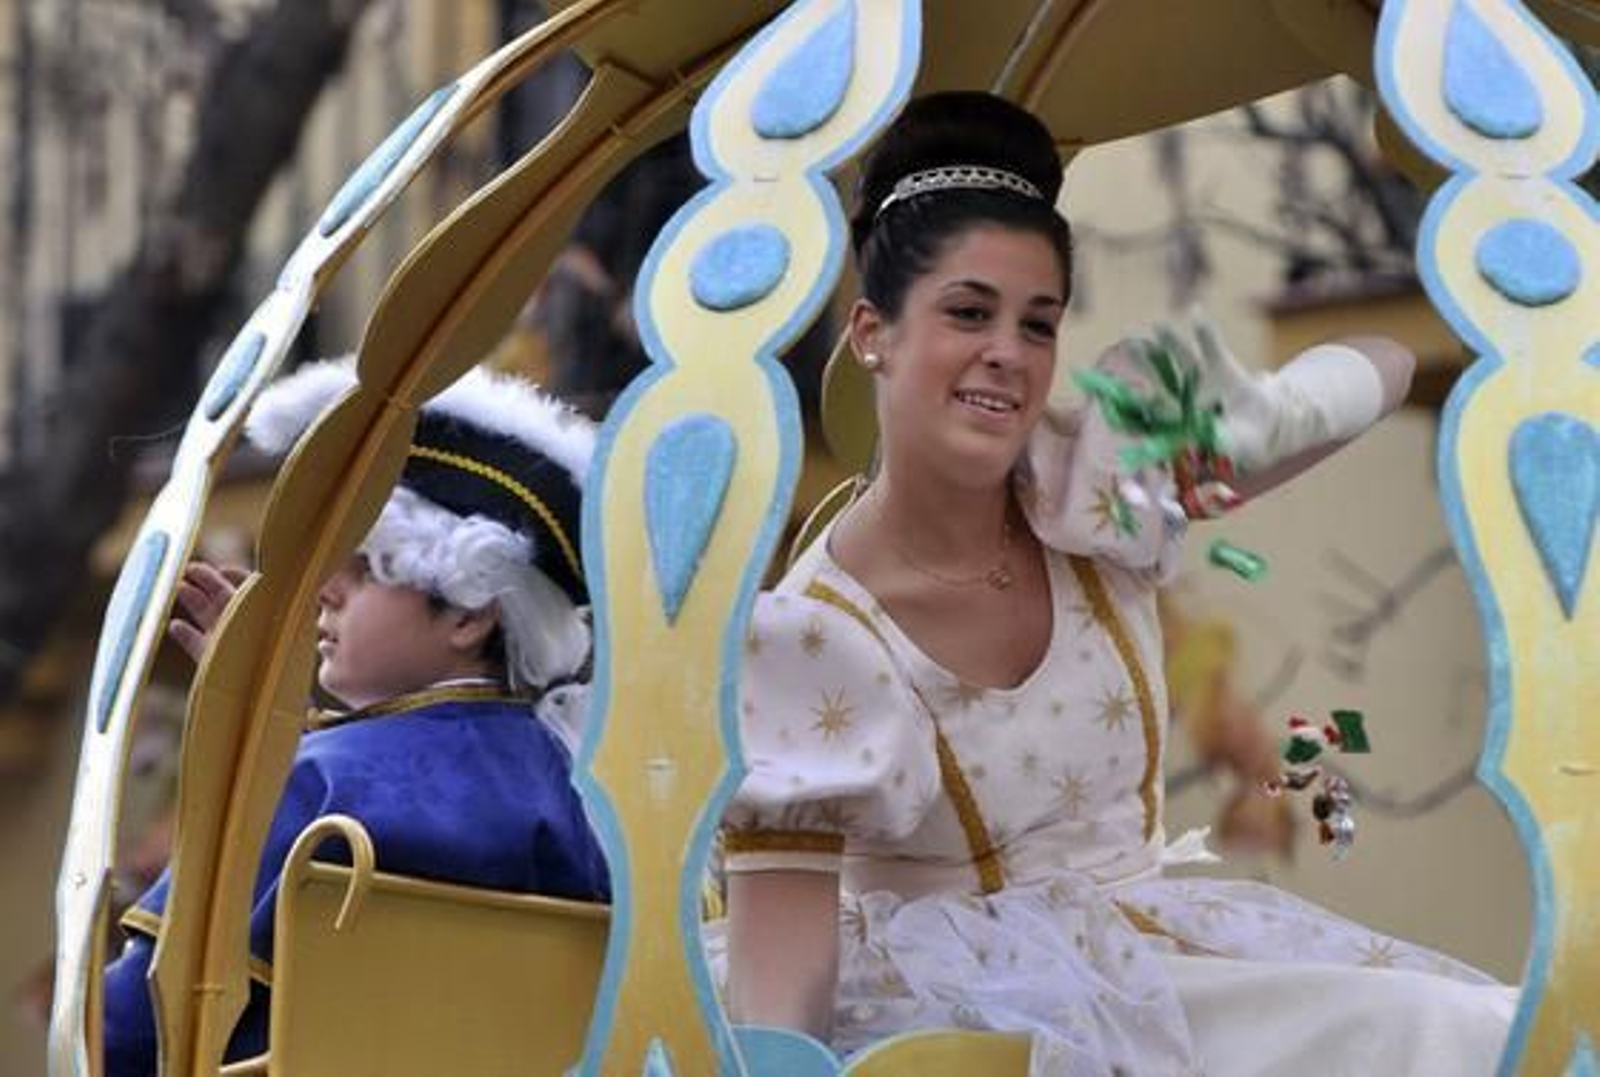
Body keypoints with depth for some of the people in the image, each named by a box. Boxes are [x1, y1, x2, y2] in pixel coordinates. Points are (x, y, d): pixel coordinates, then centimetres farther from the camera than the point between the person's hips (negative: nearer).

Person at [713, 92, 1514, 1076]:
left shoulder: (1098, 485, -3)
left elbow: (1383, 365, 3)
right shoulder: (809, 636, -16)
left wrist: (1264, 423, -19)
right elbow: (777, 976, -17)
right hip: (965, 990, -5)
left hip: (1153, 942, 5)